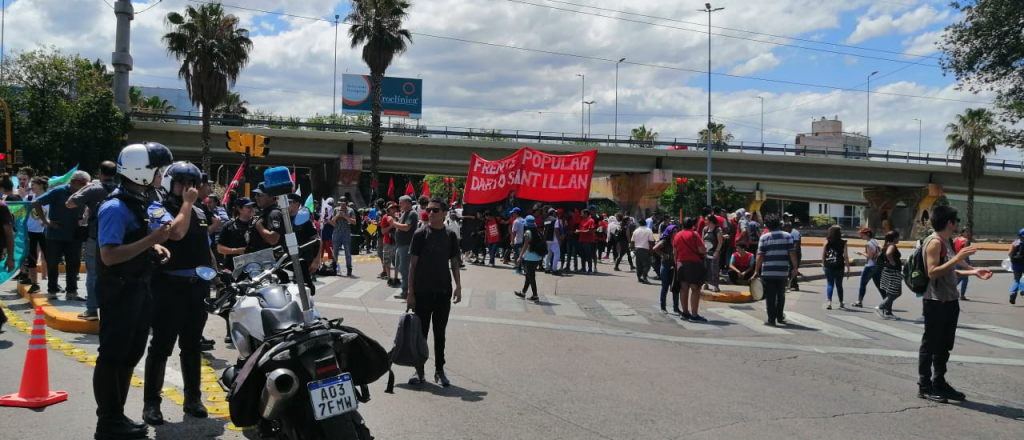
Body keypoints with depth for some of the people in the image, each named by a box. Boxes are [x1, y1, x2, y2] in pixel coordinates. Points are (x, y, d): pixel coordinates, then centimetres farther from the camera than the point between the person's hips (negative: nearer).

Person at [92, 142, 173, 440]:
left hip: (138, 288, 10)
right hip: (119, 290, -10)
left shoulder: (143, 202, 10)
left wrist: (155, 248, 7)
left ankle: (117, 416, 28)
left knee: (131, 355, 16)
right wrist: (151, 240, -28)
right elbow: (109, 256, -27)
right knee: (112, 356, -1)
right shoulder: (116, 208, -18)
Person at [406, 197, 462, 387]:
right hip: (422, 292, -2)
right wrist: (410, 292, -8)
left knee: (440, 333, 10)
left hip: (443, 291, 2)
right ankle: (419, 370, 16)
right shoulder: (420, 234, -4)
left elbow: (454, 262, 9)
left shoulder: (450, 236, 3)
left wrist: (458, 286, -2)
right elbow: (413, 264, -4)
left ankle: (439, 370, 19)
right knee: (421, 332, 6)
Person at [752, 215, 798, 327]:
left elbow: (760, 256, -5)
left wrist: (757, 270, 0)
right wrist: (794, 268, 2)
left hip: (767, 272, -2)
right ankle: (780, 317, 25)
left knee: (770, 297, 3)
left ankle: (771, 319, 3)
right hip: (783, 272, 2)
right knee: (781, 295, 17)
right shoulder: (787, 236, 4)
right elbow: (792, 253, -3)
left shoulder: (764, 238, -1)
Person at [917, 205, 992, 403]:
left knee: (944, 346, 15)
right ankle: (924, 386, 4)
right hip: (936, 303, -10)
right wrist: (957, 258, -25)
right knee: (930, 345, -2)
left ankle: (939, 382, 24)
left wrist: (973, 272, 11)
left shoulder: (946, 242, 15)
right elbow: (933, 273, -23)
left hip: (949, 302, 10)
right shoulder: (934, 242, -15)